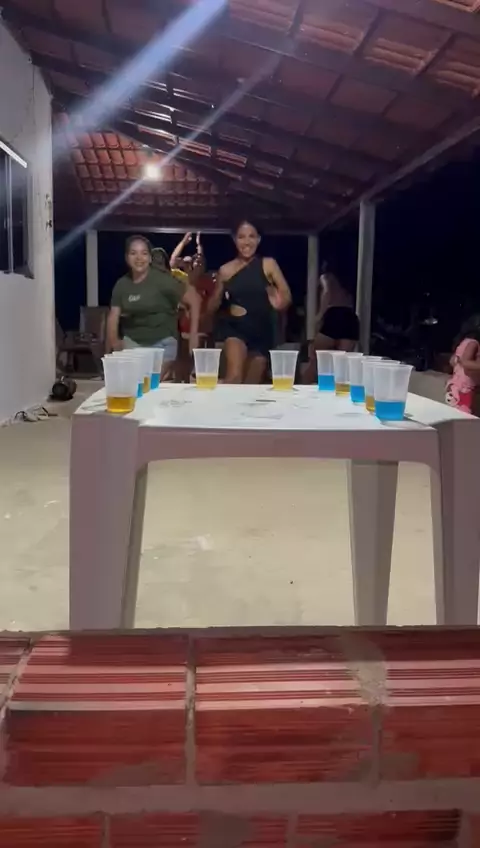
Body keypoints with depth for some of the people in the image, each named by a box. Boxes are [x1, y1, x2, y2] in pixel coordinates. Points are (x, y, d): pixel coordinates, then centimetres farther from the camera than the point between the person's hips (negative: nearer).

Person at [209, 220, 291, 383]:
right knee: (234, 377, -25)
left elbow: (287, 295, -6)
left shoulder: (268, 264, 0)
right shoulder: (225, 270, 3)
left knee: (253, 385, 13)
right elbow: (211, 308, 12)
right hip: (234, 327, -1)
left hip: (262, 330, 1)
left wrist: (280, 303, -28)